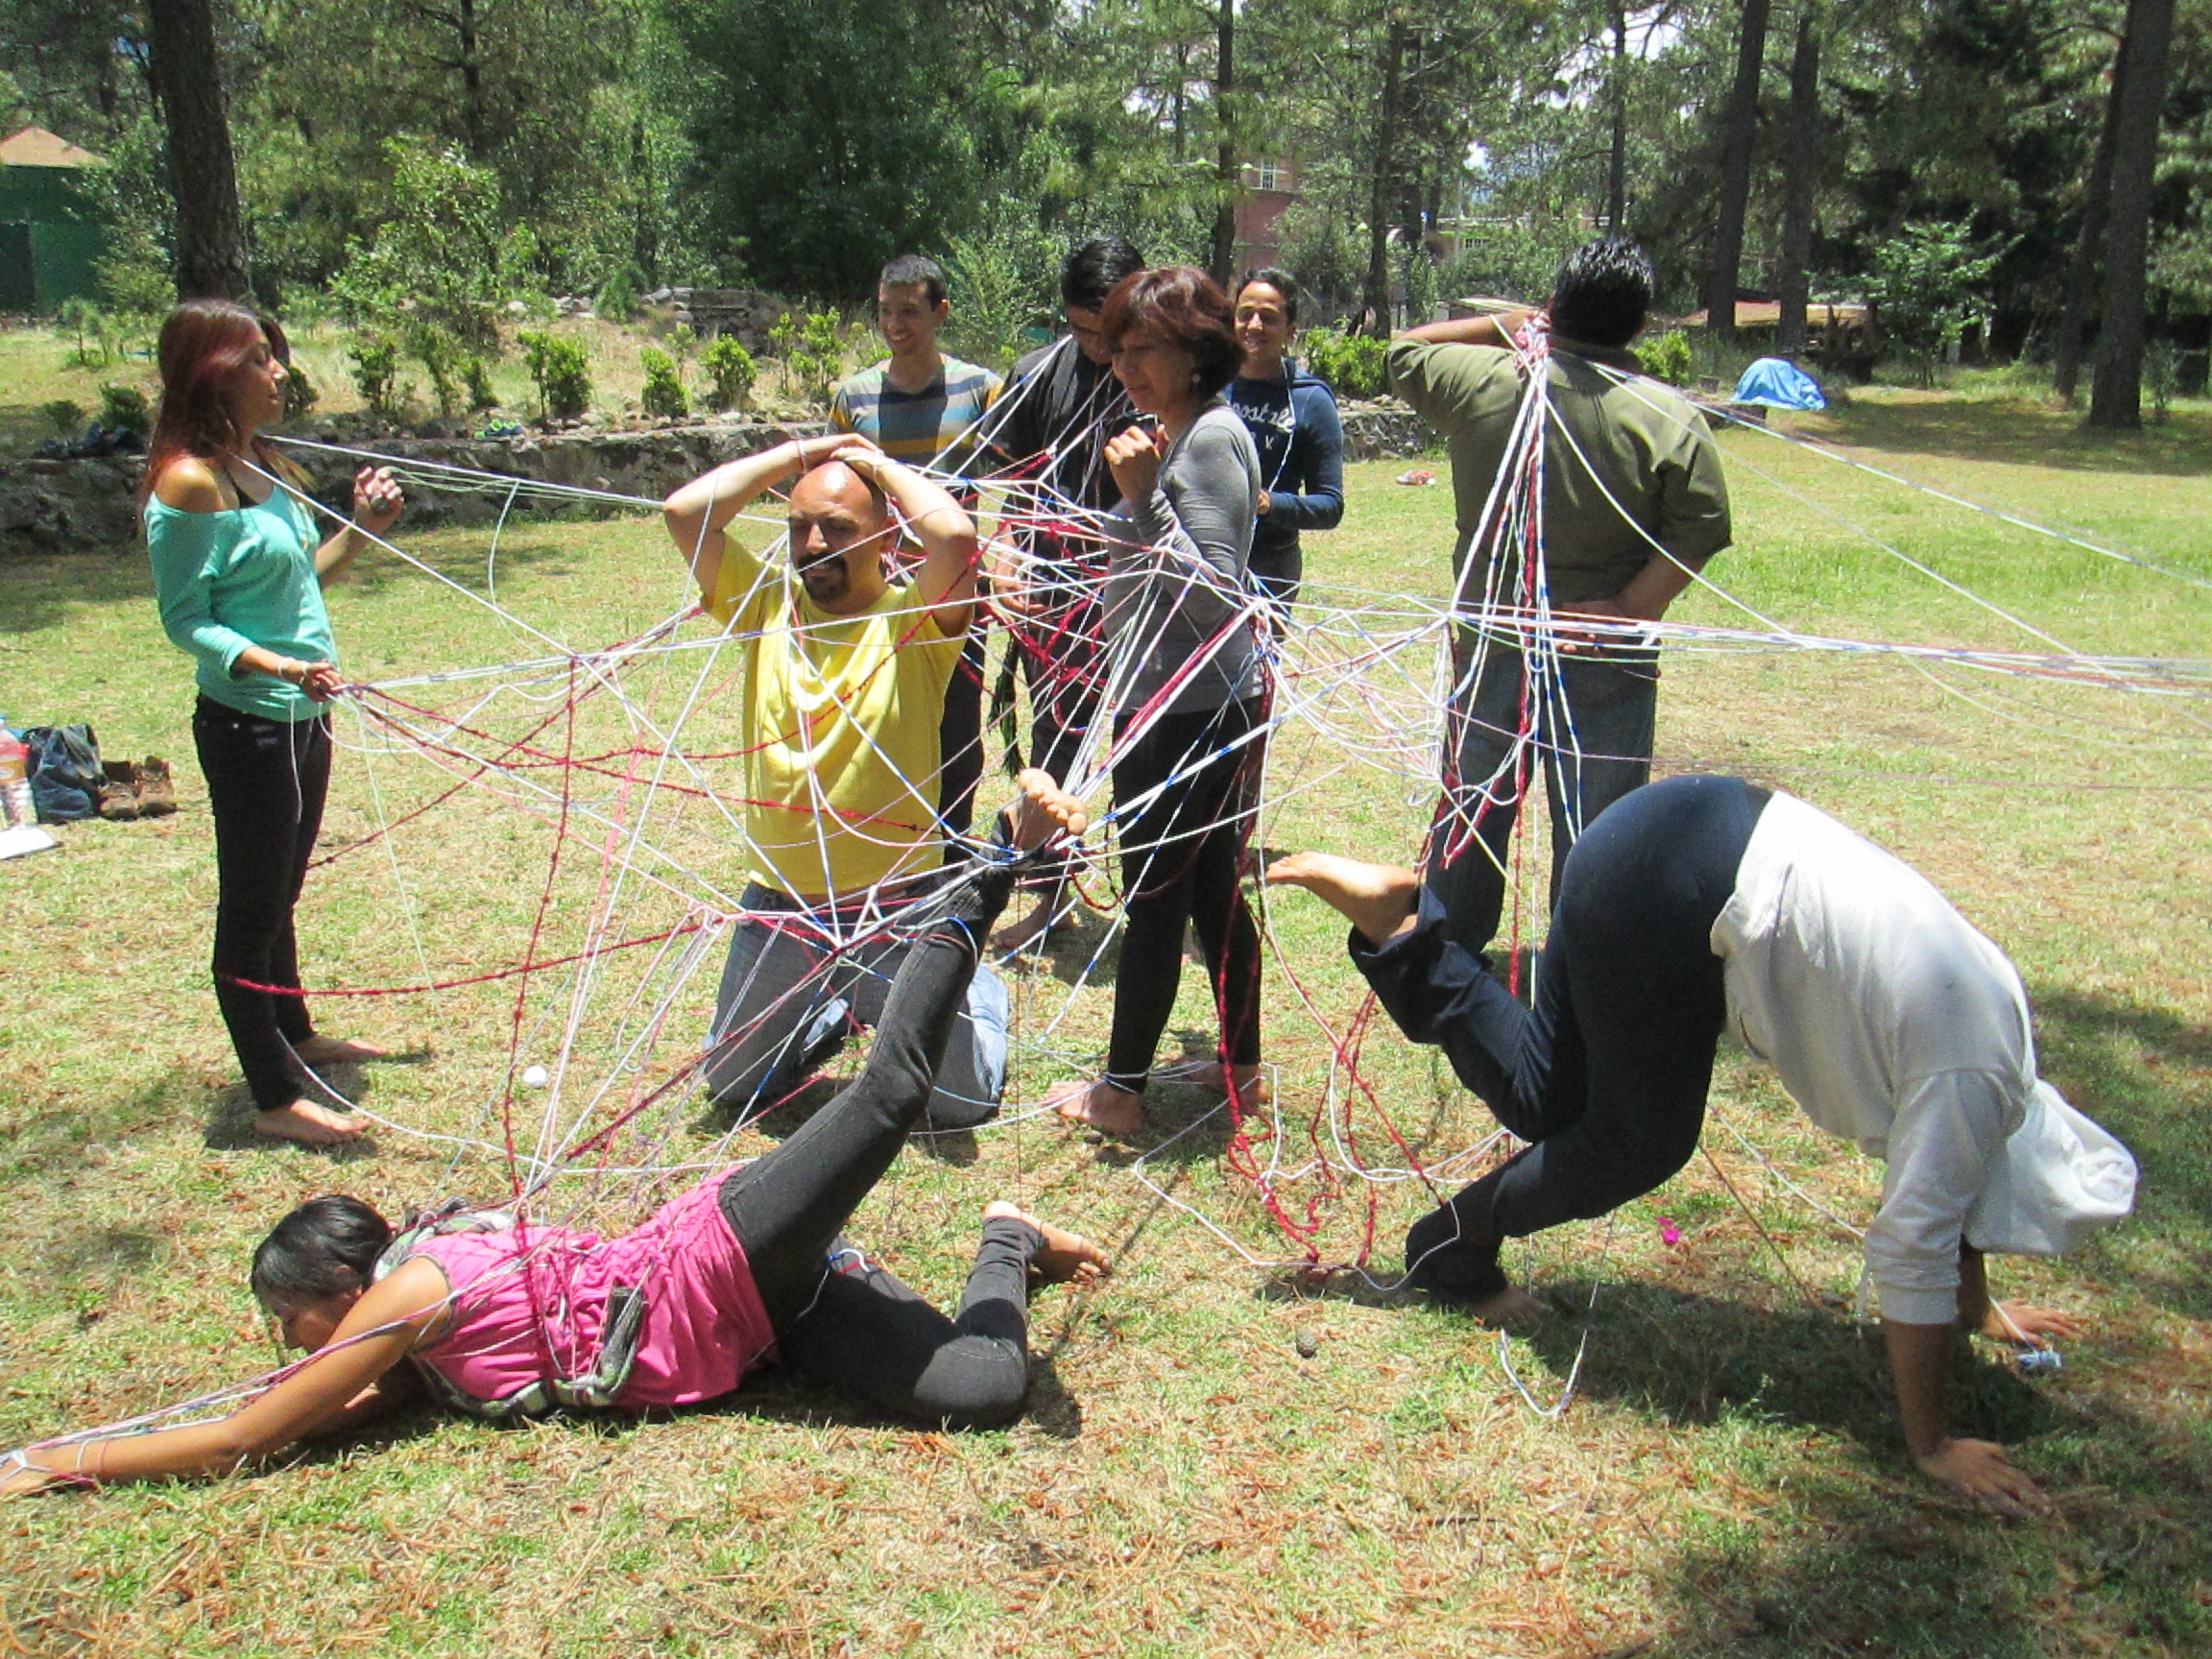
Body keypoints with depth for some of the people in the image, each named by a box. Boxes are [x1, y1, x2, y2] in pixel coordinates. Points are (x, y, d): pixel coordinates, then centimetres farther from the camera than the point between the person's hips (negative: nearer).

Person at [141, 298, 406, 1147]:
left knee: (279, 894, 24)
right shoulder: (189, 482, -17)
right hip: (247, 723, -9)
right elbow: (186, 620, -18)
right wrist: (274, 665, -31)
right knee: (251, 909, 3)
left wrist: (360, 530, 5)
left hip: (302, 715, 9)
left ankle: (294, 1037, 41)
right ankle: (276, 1097, 13)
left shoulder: (267, 467, 10)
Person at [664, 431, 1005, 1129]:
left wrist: (881, 465, -13)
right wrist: (798, 455, -4)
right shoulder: (765, 602, 1)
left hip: (898, 910, -4)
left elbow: (956, 534, -30)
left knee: (963, 1102, 8)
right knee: (732, 1089, 21)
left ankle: (978, 996, 39)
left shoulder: (913, 620, -10)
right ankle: (833, 1018, 48)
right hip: (777, 910, 4)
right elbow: (684, 510, -9)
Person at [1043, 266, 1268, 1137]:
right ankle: (1242, 1065, 28)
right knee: (1212, 891, 16)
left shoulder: (1212, 436, -17)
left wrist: (1143, 500, -25)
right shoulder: (1177, 433, 13)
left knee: (1152, 900, 1)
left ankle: (1122, 1089, 13)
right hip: (1178, 702, 10)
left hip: (1189, 712, -10)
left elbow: (1216, 598, -23)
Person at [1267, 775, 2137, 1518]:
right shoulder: (1978, 1084, -7)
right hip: (1675, 885, -8)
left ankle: (1399, 923, 10)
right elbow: (1912, 1250, -5)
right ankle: (1458, 1251, 21)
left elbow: (1945, 1207, 33)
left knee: (1543, 1098, 13)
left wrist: (1977, 1305, 45)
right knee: (1641, 1142, 5)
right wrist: (1931, 1447, 4)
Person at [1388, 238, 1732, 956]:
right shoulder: (1669, 418, -10)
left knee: (1471, 805, 18)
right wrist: (1629, 612, -16)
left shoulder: (1477, 381, -6)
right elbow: (1699, 532, -15)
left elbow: (1403, 350, 12)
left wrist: (1502, 326, 12)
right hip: (1606, 665, -2)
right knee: (1593, 828, 7)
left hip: (1490, 646, 3)